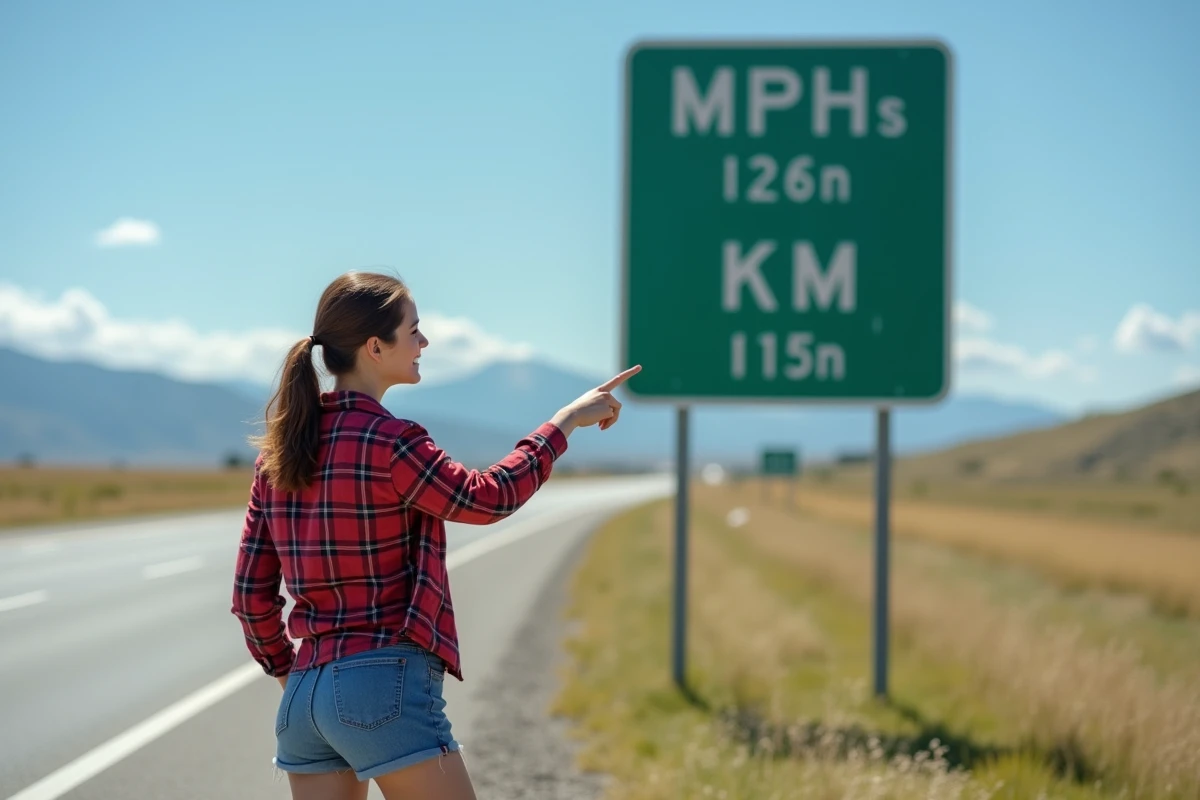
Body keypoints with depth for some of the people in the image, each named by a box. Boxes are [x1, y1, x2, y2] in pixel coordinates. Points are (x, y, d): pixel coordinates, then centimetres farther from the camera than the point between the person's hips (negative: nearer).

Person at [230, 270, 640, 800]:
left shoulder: (280, 451, 9)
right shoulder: (387, 442, -13)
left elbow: (251, 592, 11)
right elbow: (487, 498, -4)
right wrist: (566, 420, 5)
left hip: (305, 695, 8)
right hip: (385, 683, -7)